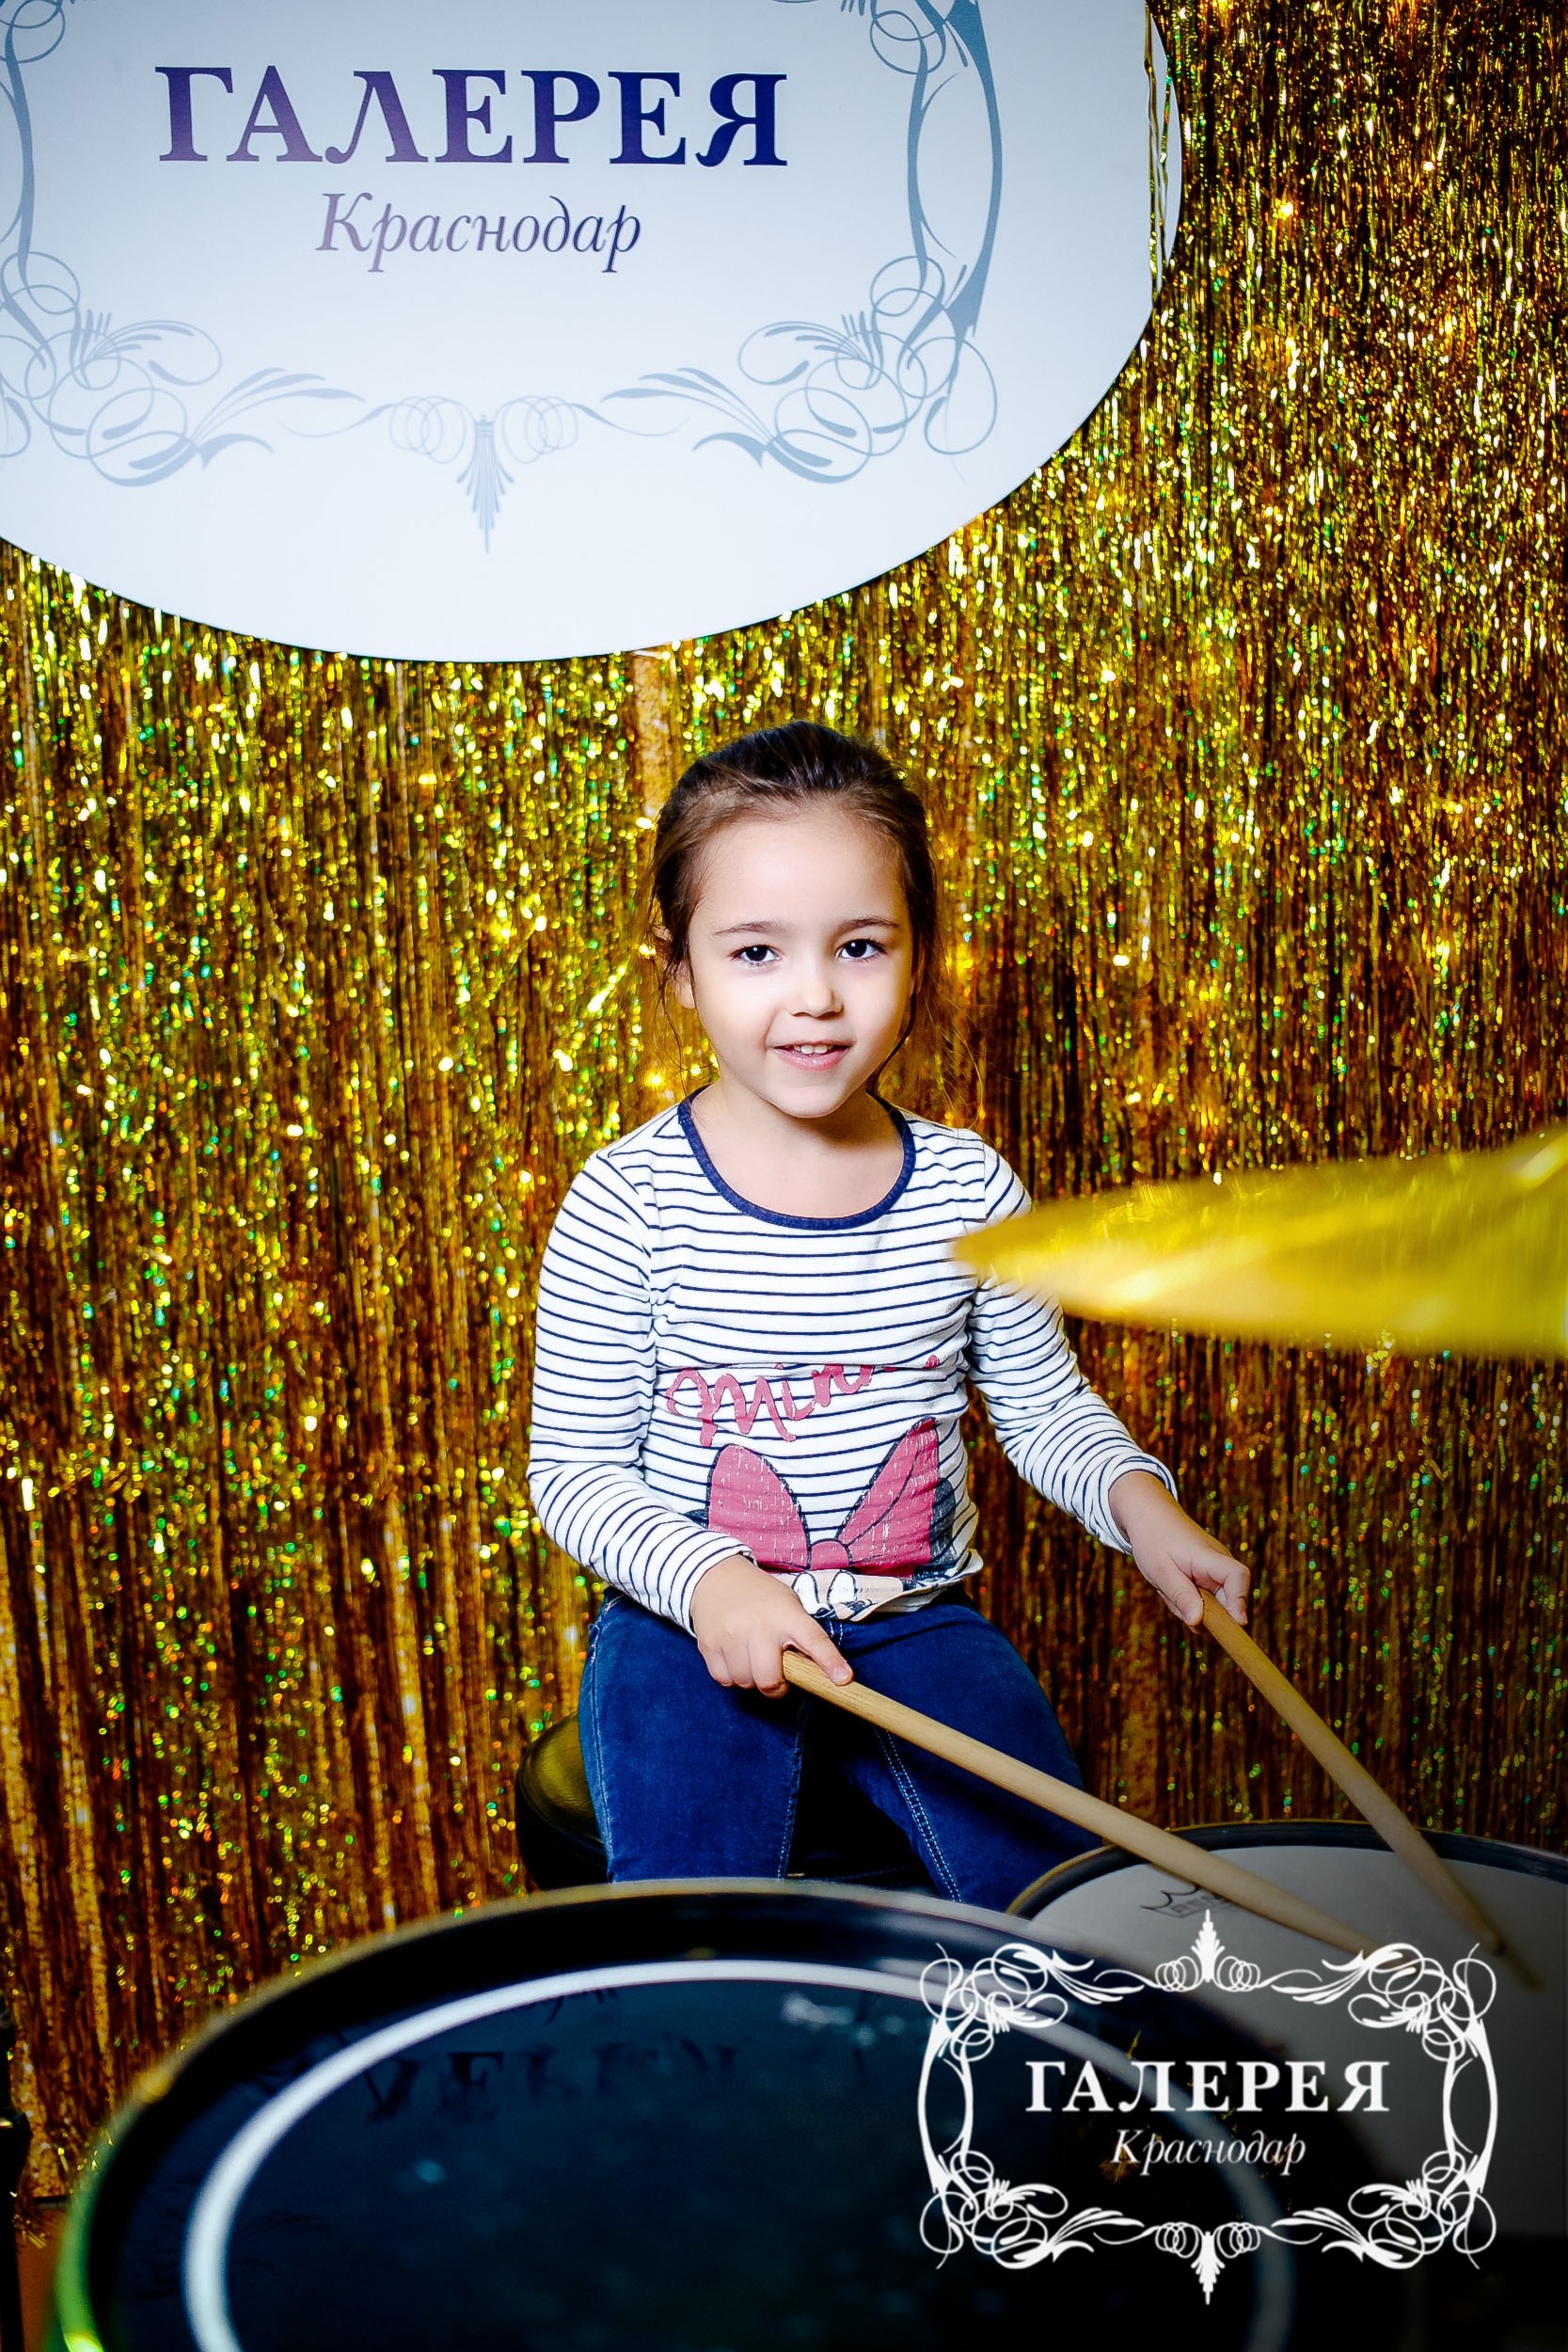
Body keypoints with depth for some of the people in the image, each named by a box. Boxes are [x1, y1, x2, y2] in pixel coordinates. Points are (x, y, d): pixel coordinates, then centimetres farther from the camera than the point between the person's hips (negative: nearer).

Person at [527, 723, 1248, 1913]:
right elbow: (576, 1466, -7)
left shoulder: (968, 1188, -4)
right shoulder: (628, 1201, -13)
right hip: (691, 1627, -2)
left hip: (918, 1622, 3)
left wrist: (1136, 1499, -12)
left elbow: (1044, 1400, 8)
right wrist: (708, 1580, -23)